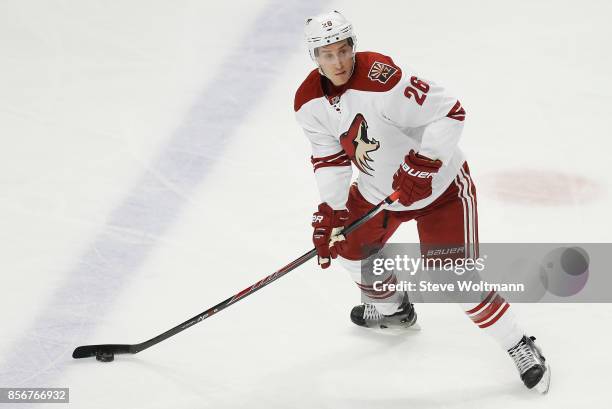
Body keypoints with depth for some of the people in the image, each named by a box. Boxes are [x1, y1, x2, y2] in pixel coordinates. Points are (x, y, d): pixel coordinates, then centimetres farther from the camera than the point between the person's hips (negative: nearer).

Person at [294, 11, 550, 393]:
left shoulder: (382, 79, -32)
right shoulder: (309, 103, -10)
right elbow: (329, 158, 2)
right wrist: (330, 211, -7)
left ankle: (521, 348, 7)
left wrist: (422, 163, -34)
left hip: (439, 185, -7)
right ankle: (393, 308, 46)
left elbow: (450, 111, -29)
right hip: (378, 188, 7)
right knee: (348, 243, 18)